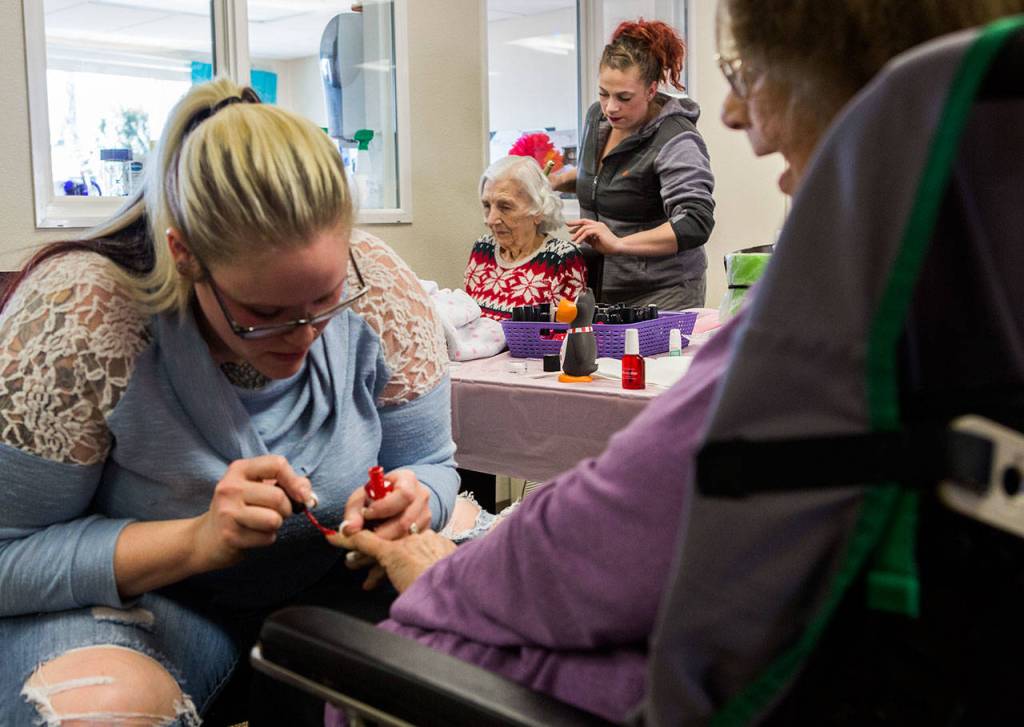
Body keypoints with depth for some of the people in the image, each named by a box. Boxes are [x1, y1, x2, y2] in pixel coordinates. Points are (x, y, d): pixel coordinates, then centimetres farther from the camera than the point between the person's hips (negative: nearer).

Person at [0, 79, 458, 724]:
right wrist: (196, 540, -32)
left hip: (330, 575, 3)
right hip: (134, 595, -2)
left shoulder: (377, 288, -15)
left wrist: (412, 498, -25)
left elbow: (429, 464, -1)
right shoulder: (79, 316, -25)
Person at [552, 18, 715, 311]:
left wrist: (619, 243, -34)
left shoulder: (675, 141, -19)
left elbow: (696, 224, -28)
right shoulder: (598, 116, 4)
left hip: (662, 294, -6)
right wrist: (557, 181, 7)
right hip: (601, 288, 7)